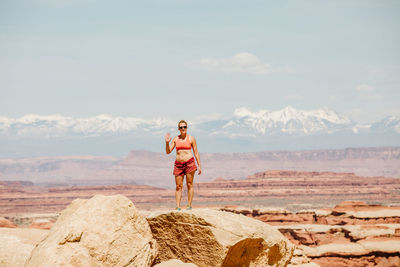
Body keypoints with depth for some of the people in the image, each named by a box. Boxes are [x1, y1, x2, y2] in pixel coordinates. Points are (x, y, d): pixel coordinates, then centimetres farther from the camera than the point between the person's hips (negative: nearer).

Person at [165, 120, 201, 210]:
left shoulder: (191, 138, 2)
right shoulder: (175, 139, 10)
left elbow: (196, 153, 4)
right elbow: (168, 152, 7)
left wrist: (199, 166, -1)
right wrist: (167, 142, -10)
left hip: (189, 162, -3)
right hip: (178, 164, 3)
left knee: (189, 185, -2)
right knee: (178, 186, 0)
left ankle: (189, 205, 1)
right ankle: (178, 207, -1)